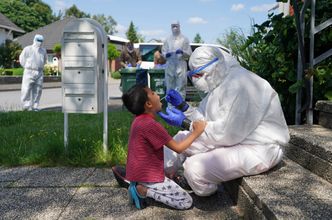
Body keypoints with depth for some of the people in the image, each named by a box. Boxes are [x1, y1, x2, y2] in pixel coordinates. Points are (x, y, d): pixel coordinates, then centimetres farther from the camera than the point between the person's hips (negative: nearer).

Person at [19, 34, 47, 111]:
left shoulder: (43, 51, 11)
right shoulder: (27, 49, -1)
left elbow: (44, 60, 25)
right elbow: (22, 60, 5)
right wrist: (28, 68, 6)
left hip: (39, 73, 4)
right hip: (29, 72, -3)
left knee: (37, 90, 2)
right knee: (26, 89, -8)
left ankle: (34, 106, 9)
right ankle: (26, 105, 2)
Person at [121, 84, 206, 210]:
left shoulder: (140, 120, 5)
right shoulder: (150, 124, -24)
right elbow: (178, 148, -19)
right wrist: (196, 132, -8)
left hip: (138, 172, 9)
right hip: (148, 176, -9)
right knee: (187, 202, -5)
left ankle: (139, 185, 12)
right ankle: (144, 190, -7)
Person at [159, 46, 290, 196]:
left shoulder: (240, 84, -24)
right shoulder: (220, 83, 8)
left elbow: (227, 133, -28)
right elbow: (206, 120, 8)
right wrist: (183, 106, -3)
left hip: (256, 150, -10)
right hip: (234, 139, 10)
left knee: (195, 168, -24)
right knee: (182, 138, 8)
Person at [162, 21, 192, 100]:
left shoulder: (184, 39, 7)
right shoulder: (168, 40, 14)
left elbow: (189, 53, 4)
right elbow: (163, 52, 15)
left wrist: (182, 52, -16)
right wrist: (166, 54, -7)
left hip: (181, 65, -2)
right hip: (170, 65, 3)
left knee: (181, 86, -8)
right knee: (170, 86, 5)